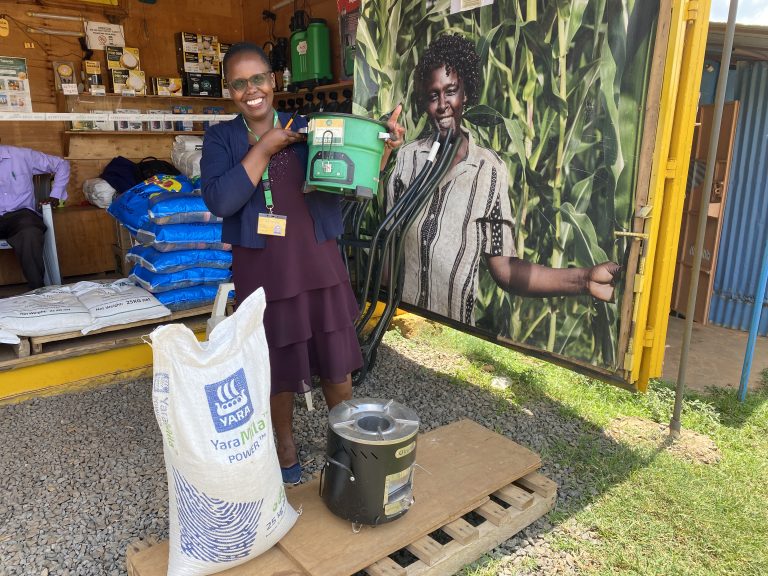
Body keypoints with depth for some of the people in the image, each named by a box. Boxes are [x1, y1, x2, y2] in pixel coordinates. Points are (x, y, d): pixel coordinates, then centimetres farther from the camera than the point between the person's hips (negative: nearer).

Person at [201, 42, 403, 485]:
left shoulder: (308, 130, 4)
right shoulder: (221, 139, 2)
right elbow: (219, 201, -14)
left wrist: (384, 145, -14)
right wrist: (264, 149, -15)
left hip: (318, 263, 1)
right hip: (262, 269, -1)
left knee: (336, 359, 9)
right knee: (277, 365, 11)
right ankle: (285, 447, 35)